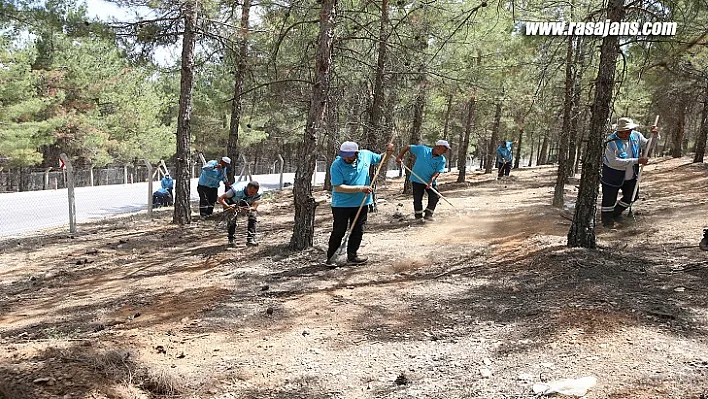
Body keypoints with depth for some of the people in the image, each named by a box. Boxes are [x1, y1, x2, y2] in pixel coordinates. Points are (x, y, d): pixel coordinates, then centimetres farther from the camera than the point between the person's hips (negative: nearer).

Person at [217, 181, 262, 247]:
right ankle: (231, 240, -5)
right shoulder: (237, 190, -39)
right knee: (231, 216, -25)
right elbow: (220, 199, -34)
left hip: (247, 204, 2)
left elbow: (254, 207, -31)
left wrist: (249, 209, -54)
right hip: (233, 203, -2)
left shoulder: (259, 193, -31)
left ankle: (251, 239, -13)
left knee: (254, 214, -22)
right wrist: (228, 206, -53)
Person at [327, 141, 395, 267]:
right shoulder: (336, 165, -19)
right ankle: (330, 258, 12)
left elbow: (380, 159, 16)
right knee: (339, 232, -1)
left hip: (361, 203, 5)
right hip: (342, 204, -4)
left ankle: (352, 256, 22)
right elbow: (338, 187, -22)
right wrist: (360, 188, -24)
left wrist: (387, 153, -6)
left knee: (358, 230, 10)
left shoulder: (366, 155, -4)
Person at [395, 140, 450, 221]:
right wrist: (399, 157, -12)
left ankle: (428, 214, 8)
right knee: (417, 198, 1)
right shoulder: (422, 149, -10)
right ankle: (419, 216, 17)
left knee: (435, 197, -7)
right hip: (417, 180, -2)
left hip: (431, 182, 2)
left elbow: (437, 172, -15)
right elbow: (407, 147, -2)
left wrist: (431, 181, -31)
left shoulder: (442, 160, -6)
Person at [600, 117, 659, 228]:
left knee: (632, 197, 16)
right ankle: (606, 219, 27)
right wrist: (637, 161, -32)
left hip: (630, 177, 6)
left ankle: (616, 213, 38)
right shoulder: (611, 142, -26)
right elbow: (614, 162, -32)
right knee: (609, 200, 4)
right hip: (613, 176, -6)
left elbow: (647, 145, 10)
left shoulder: (636, 136, -6)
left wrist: (655, 136, -11)